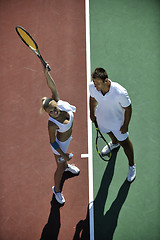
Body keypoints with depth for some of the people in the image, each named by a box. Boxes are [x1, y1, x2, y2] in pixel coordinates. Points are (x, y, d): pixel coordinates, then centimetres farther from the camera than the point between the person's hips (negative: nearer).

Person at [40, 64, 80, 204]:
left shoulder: (59, 102, -30)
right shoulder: (52, 124, -40)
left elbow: (52, 87, -35)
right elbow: (52, 142, -26)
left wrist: (47, 72, -49)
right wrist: (63, 154, -19)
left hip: (68, 137, 6)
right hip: (60, 144, -6)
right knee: (60, 168, 17)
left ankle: (66, 165, 73)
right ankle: (57, 190, 43)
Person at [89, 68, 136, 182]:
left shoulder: (120, 93, -43)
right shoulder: (92, 87, -29)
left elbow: (128, 108, -24)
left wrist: (125, 125, -13)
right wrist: (92, 113, 9)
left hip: (117, 121, -4)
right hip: (102, 119, 4)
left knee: (124, 143, 16)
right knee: (110, 133, 35)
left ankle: (132, 165, 42)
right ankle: (114, 143, 72)